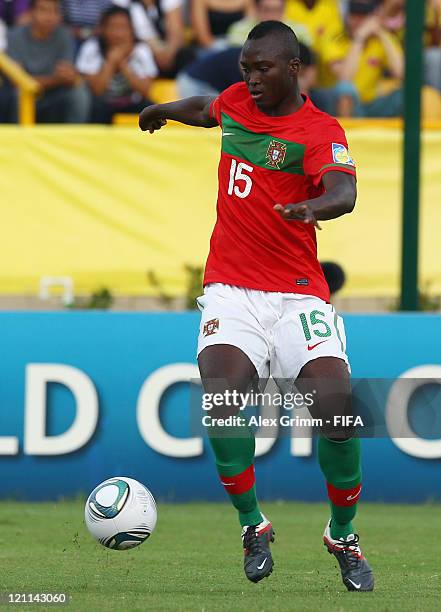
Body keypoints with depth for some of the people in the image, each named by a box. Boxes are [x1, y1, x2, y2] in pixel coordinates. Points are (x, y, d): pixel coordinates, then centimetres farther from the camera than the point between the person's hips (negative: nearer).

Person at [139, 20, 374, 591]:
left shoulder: (321, 131, -6)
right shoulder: (238, 101, 10)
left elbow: (344, 190, -27)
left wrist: (318, 206, -47)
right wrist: (164, 109, 48)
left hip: (298, 294, -3)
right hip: (231, 291, 3)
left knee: (337, 406, -21)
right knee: (223, 394, -25)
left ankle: (343, 534, 4)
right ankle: (252, 524, -4)